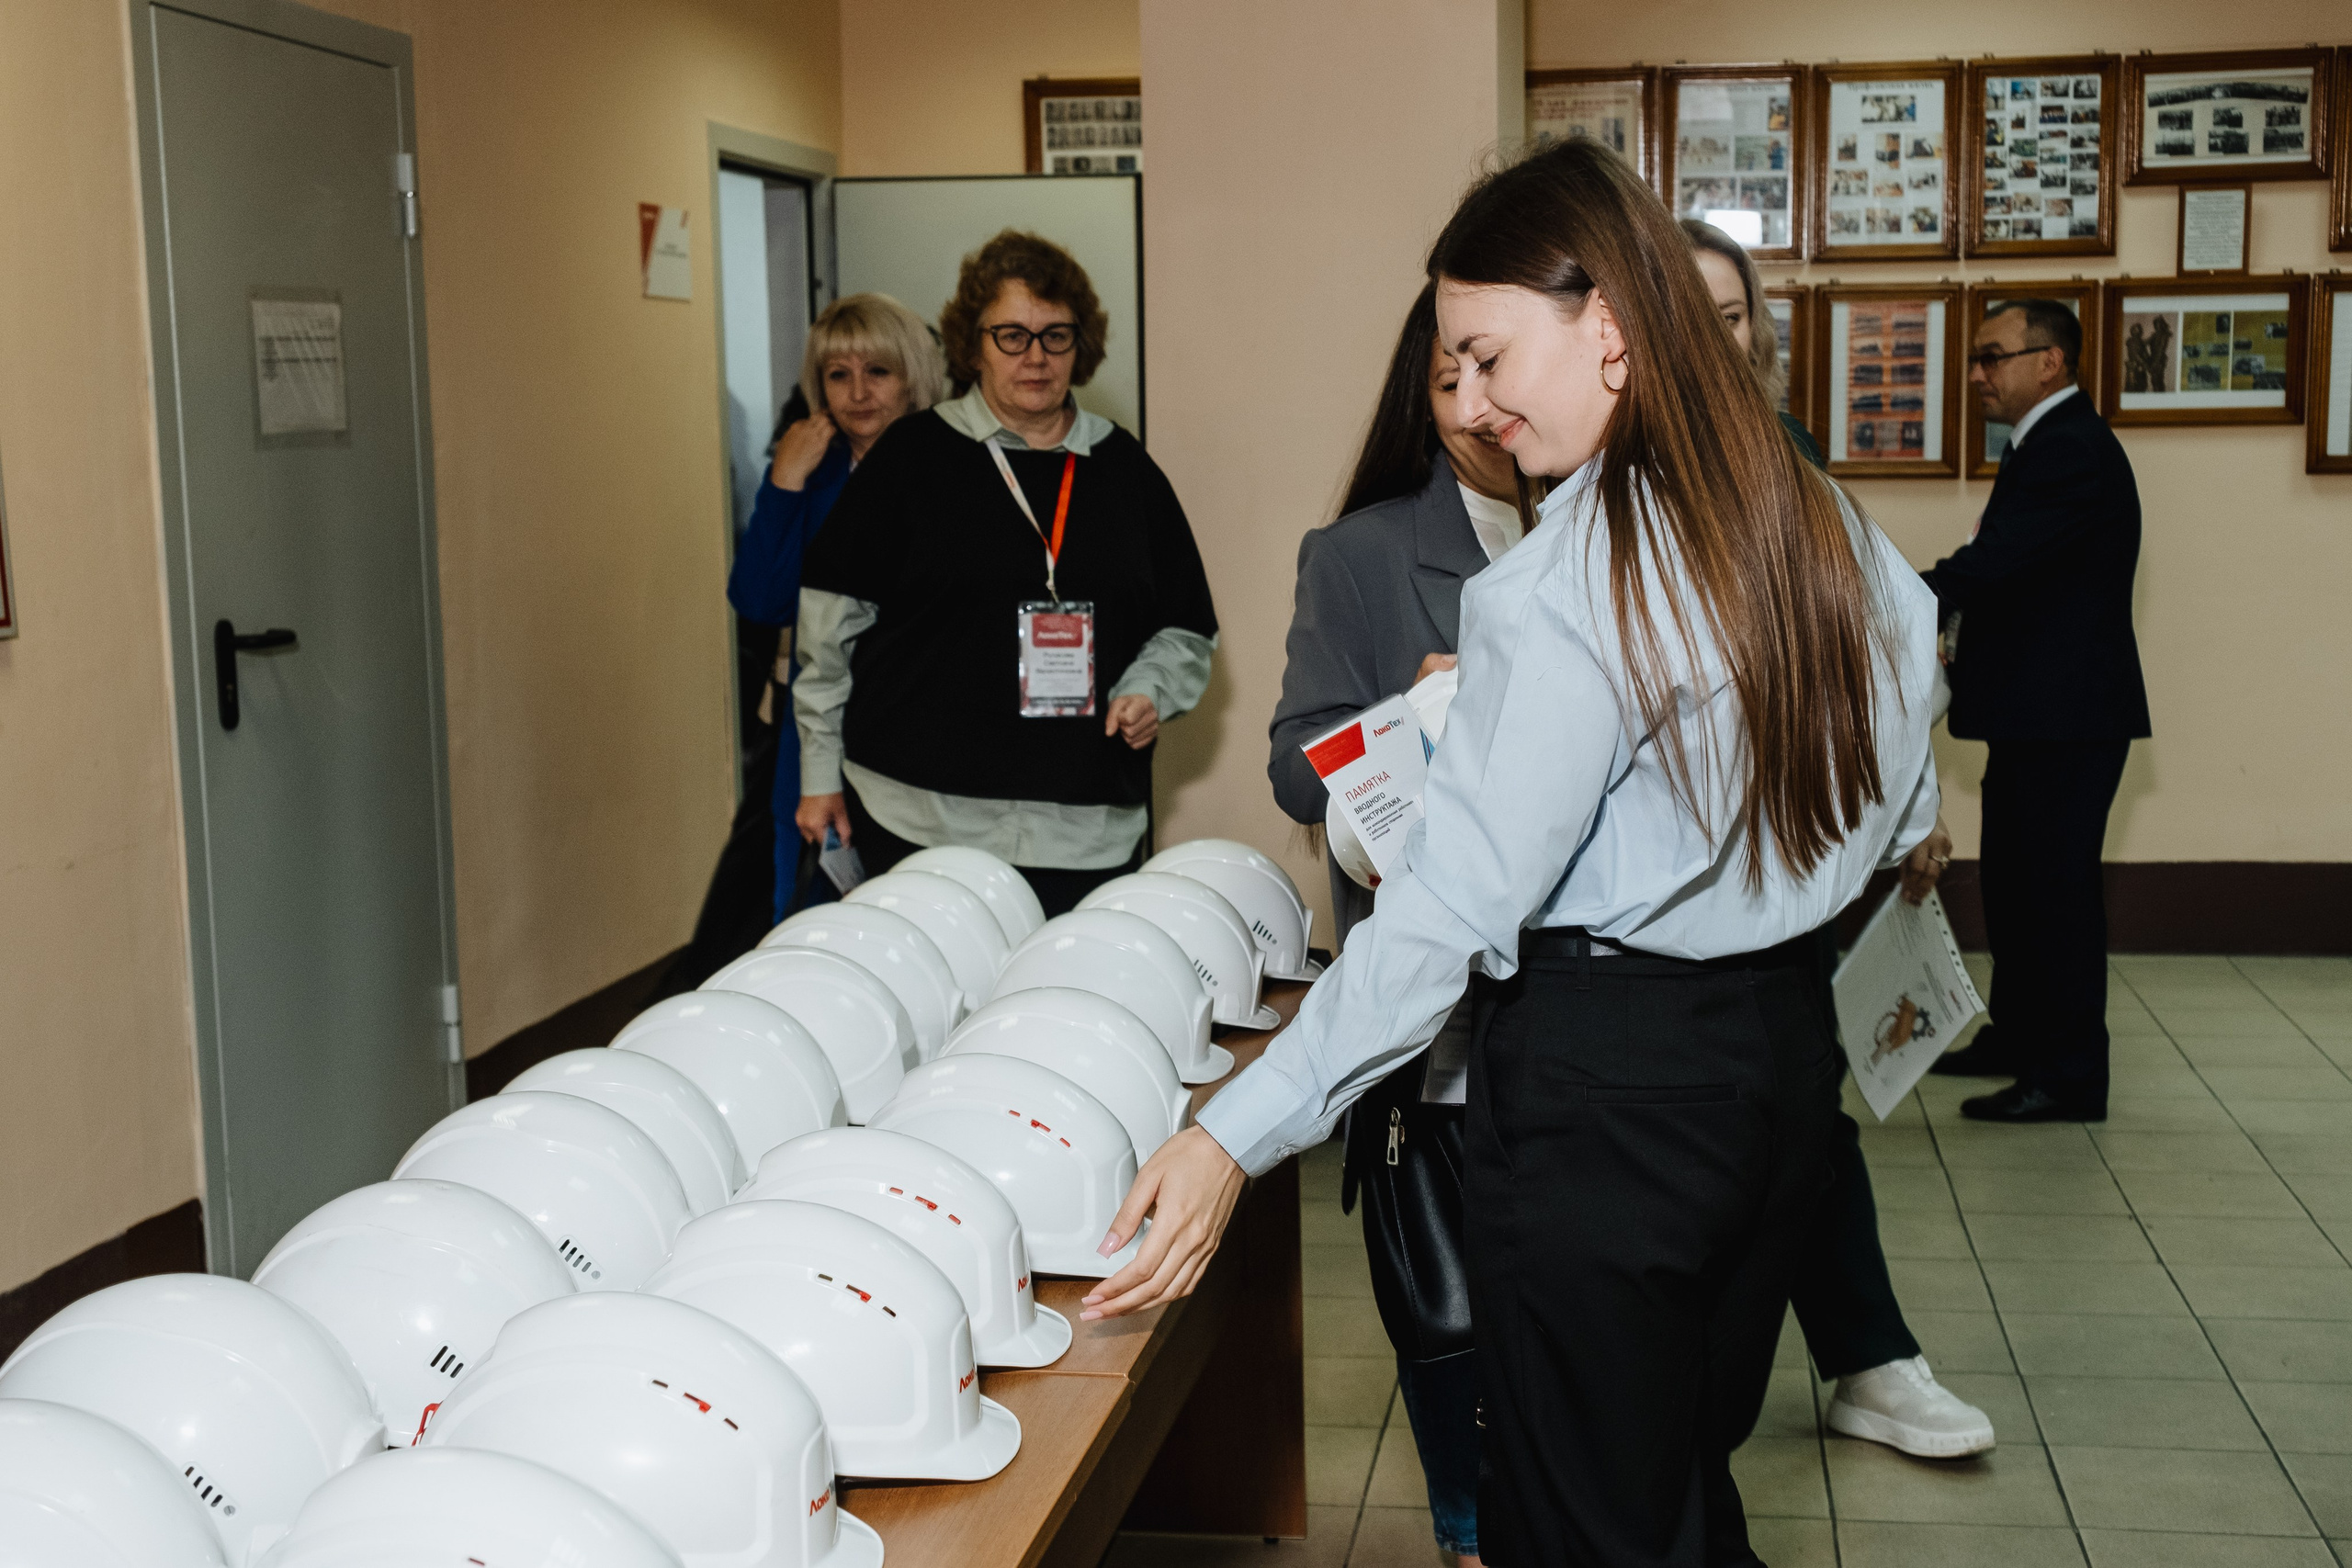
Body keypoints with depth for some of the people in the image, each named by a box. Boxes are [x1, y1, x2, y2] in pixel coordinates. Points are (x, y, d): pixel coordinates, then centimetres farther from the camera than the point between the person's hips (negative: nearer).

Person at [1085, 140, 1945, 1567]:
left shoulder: (1562, 590, -21)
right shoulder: (1827, 526, 3)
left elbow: (1454, 914, -22)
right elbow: (1899, 818, 12)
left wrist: (1236, 1136, -19)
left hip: (1602, 1085, -8)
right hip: (1783, 1048, 8)